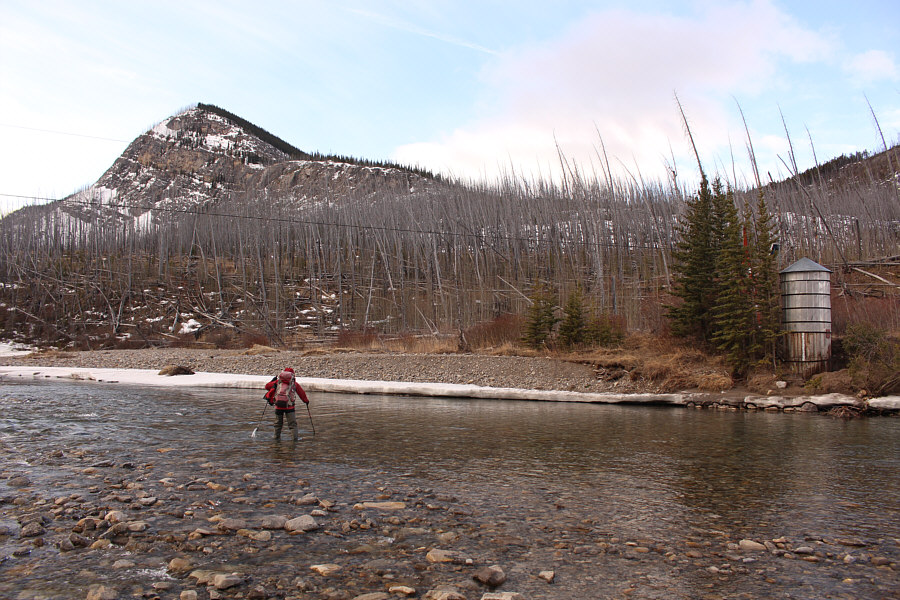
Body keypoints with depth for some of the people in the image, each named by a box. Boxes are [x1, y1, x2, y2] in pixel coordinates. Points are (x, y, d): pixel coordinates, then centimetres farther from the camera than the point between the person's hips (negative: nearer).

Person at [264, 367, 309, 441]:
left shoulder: (277, 382, 11)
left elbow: (267, 386, 17)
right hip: (289, 406, -2)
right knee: (292, 423, 3)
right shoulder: (295, 384, 9)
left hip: (278, 406, 2)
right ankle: (294, 437, -11)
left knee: (278, 423, 19)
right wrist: (306, 400, 34)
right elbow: (302, 393, 17)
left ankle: (277, 437, 25)